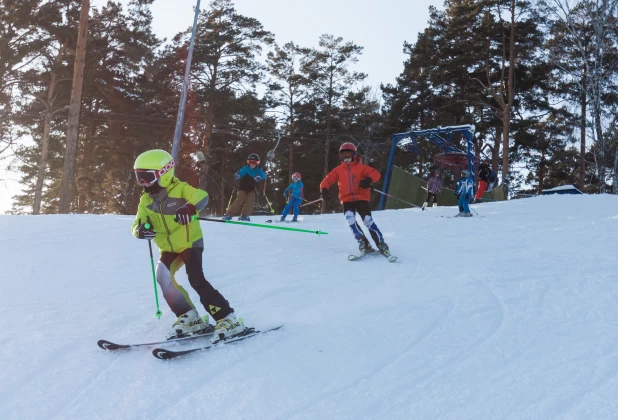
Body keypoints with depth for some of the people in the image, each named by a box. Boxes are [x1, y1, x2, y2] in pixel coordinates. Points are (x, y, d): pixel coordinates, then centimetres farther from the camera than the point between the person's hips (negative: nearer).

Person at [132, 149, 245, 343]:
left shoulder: (180, 189, -13)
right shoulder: (146, 200, 5)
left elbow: (202, 196, -30)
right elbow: (137, 224, 0)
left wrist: (190, 207, -51)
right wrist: (140, 230, -25)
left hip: (190, 242, -6)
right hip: (168, 248, 6)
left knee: (196, 280, -20)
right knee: (163, 277, -15)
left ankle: (228, 319, -14)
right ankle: (189, 318, -1)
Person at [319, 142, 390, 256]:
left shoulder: (361, 167, 5)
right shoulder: (338, 170, 13)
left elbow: (375, 173, -5)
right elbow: (328, 179, 8)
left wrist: (368, 180, -28)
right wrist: (324, 189, -14)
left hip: (361, 198, -2)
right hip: (347, 199, 2)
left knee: (368, 220, -13)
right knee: (350, 218, -23)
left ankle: (381, 244, -5)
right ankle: (363, 242, -15)